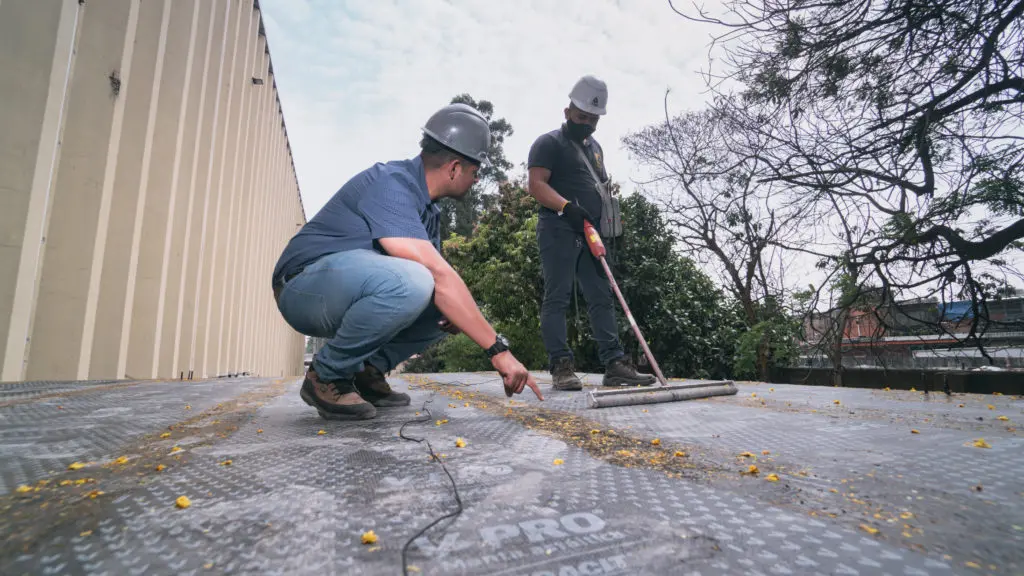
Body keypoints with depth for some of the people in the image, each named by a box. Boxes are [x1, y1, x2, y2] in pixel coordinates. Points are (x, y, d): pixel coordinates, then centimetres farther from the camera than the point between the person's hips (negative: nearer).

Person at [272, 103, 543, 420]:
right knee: (409, 282, -36)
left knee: (451, 305, 3)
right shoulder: (391, 183, -22)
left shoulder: (428, 207, 8)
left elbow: (439, 276, 12)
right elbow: (437, 274, -31)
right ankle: (326, 376, -12)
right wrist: (498, 349, -30)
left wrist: (457, 311, -11)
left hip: (349, 296, 9)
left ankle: (368, 370, 5)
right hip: (306, 287, -9)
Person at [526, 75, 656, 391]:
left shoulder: (595, 148, 25)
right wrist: (566, 206, -27)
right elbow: (536, 184, -12)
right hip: (558, 229, -8)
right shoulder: (548, 143, 1)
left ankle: (614, 364, 4)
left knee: (602, 298, 2)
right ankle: (562, 366, -8)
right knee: (557, 298, -9)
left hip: (591, 233, 8)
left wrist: (607, 228, 18)